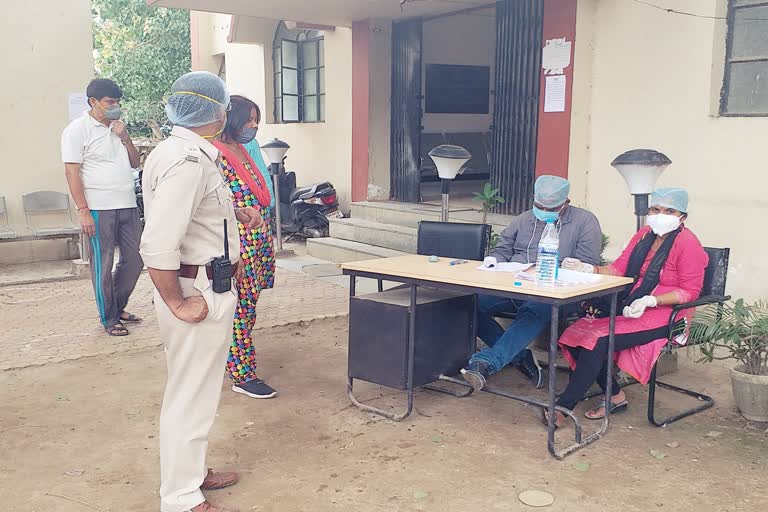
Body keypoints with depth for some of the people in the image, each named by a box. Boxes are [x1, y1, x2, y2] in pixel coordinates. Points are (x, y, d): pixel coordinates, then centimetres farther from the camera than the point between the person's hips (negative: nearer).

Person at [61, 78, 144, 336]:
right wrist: (83, 211, -16)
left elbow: (135, 163, 15)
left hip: (128, 206, 7)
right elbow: (72, 172, -10)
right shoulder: (78, 129, -5)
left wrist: (125, 138, -2)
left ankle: (118, 307, 29)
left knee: (134, 260, 12)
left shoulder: (118, 128, 15)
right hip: (99, 209, -7)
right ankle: (109, 319, 14)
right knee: (103, 267, 2)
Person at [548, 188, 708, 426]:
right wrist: (588, 269, -5)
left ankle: (563, 406, -17)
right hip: (629, 307, 8)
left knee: (599, 340, -26)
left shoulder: (687, 243, -7)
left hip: (664, 314, -7)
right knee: (577, 332, -15)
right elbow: (618, 268, 12)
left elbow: (689, 291, -10)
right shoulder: (644, 236, 14)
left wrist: (650, 301, -22)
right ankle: (615, 396, -1)